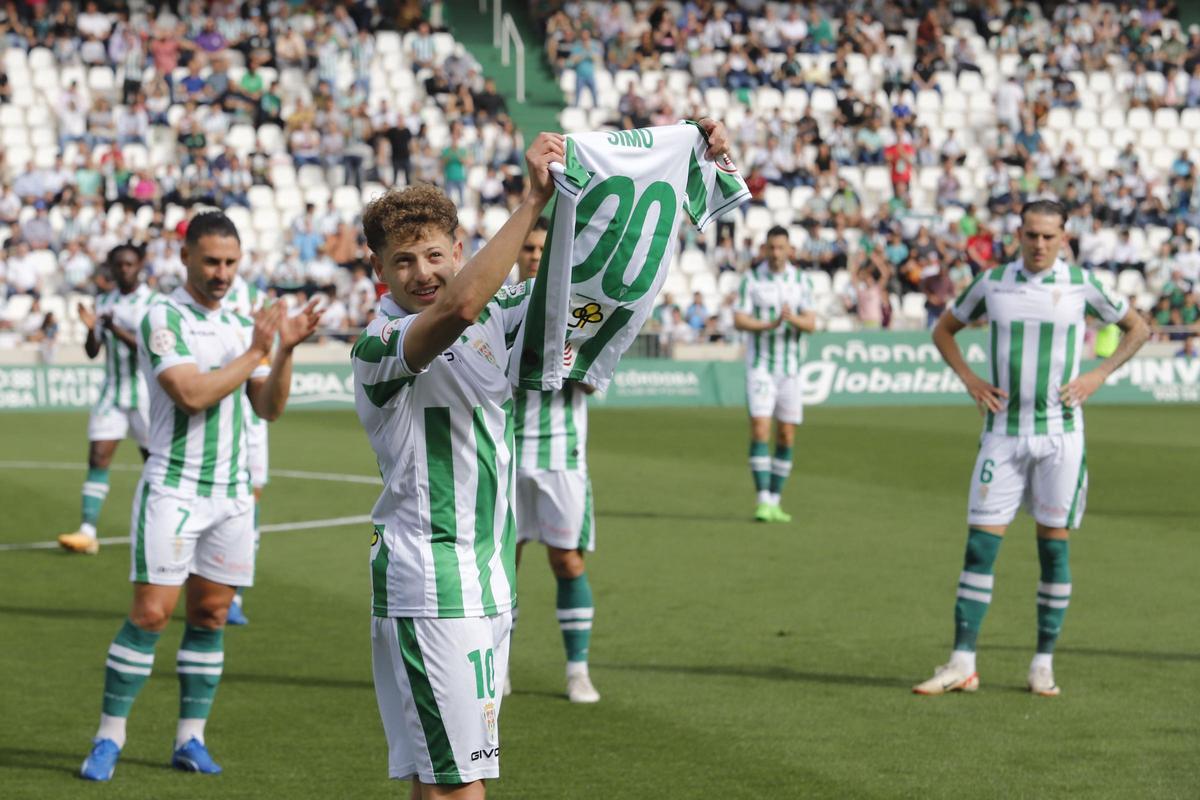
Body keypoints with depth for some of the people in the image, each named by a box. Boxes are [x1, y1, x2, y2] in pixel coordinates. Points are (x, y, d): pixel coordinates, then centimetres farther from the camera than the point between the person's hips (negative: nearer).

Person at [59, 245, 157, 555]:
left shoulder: (153, 302, -7)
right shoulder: (104, 302, 7)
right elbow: (92, 352, 6)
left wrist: (118, 330, -30)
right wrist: (91, 329, -15)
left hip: (145, 395, -4)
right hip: (112, 391, 4)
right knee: (98, 457, -9)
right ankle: (87, 531, -15)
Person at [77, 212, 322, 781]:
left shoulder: (241, 326, 12)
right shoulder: (162, 319, -8)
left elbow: (269, 408, 7)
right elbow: (191, 394, -20)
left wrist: (285, 350, -8)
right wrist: (255, 353, -15)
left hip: (231, 492, 6)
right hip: (173, 491, -6)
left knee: (210, 615, 6)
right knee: (150, 613, -9)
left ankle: (190, 739, 12)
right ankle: (108, 739, -2)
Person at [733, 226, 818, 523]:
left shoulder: (802, 281, 4)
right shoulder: (751, 279, -1)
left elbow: (811, 324, -4)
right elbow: (738, 321, -8)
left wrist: (793, 319, -26)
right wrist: (769, 325, -25)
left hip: (790, 367, 3)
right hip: (760, 365, -3)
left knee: (786, 436, 4)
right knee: (760, 429, -14)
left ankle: (774, 502, 14)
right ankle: (763, 501, -14)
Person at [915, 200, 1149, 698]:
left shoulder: (1081, 285, -1)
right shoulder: (992, 283, 3)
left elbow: (1137, 328, 12)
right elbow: (945, 329, 18)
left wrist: (1097, 376, 0)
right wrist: (969, 379, 3)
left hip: (1060, 433, -1)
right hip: (1003, 432, 1)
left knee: (1053, 544, 1)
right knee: (980, 543, -4)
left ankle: (1044, 664, 10)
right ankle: (961, 664, -1)